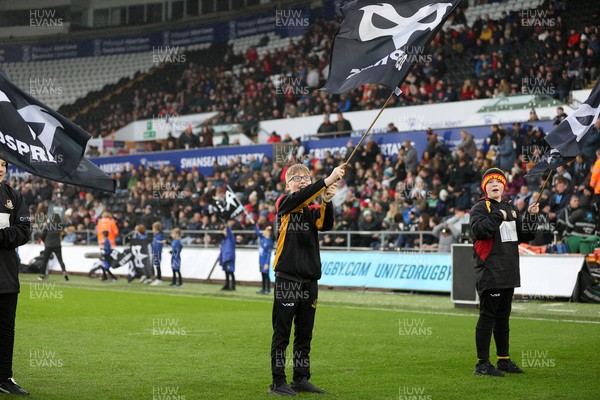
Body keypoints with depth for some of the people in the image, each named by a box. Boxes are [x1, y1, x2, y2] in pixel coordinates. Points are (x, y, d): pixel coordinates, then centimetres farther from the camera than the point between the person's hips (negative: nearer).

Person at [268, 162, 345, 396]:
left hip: (309, 279, 5)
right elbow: (299, 197, -24)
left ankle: (301, 379, 21)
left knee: (305, 334, 12)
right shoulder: (284, 204, -1)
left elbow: (325, 225, -9)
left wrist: (327, 201, -27)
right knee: (282, 333, -1)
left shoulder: (313, 209, 11)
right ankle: (278, 382, 4)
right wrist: (328, 181, -33)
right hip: (287, 278, -5)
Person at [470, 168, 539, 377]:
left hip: (509, 273, 8)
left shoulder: (511, 209, 20)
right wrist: (498, 216, -20)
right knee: (487, 316, -8)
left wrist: (531, 216, 3)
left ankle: (504, 360, 24)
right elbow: (478, 231, -21)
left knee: (503, 317, 15)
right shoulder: (480, 207, -3)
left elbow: (527, 235, 18)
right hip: (489, 272, -8)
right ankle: (482, 363, -5)